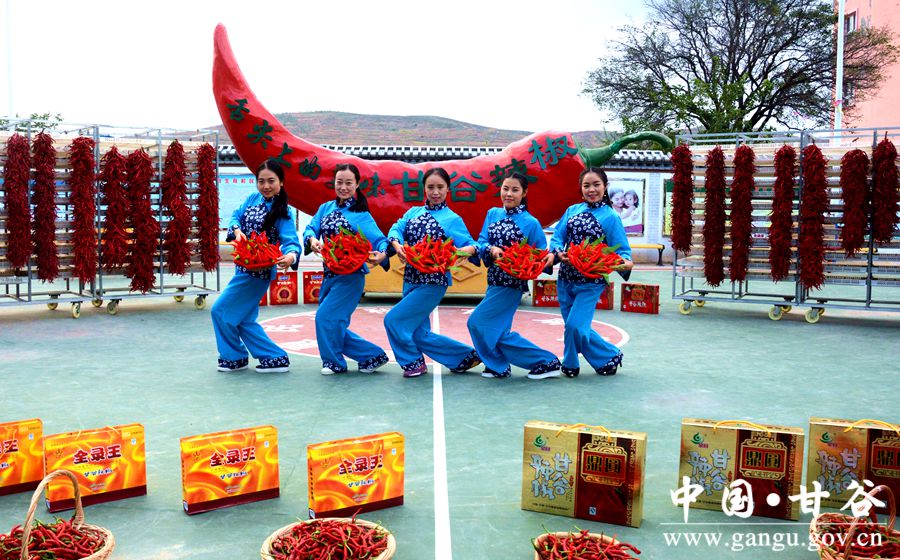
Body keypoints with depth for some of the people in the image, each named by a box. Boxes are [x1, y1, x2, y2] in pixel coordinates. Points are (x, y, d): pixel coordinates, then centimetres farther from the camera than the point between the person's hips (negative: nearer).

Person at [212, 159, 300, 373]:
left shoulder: (283, 212, -15)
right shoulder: (252, 199, 4)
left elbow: (290, 239, -25)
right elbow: (236, 216, 5)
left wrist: (291, 255, -48)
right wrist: (237, 230, -18)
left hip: (258, 271, -8)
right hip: (243, 267, 8)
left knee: (221, 311, -4)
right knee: (243, 319, 12)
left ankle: (234, 357, 14)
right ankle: (275, 358, 16)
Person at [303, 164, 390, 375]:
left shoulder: (361, 214, -7)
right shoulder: (325, 208, 8)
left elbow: (379, 239, -17)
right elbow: (310, 228, -2)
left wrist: (381, 253, -39)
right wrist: (313, 239, -25)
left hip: (350, 276, -7)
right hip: (329, 274, 7)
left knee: (326, 316, -12)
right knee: (334, 324, 10)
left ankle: (334, 362, 12)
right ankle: (372, 356, 22)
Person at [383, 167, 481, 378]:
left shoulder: (453, 219, -2)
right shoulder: (413, 212, 11)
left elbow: (471, 246, -9)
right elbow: (395, 229, -4)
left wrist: (465, 250, -32)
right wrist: (398, 246, -25)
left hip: (433, 282, -6)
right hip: (411, 279, 6)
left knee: (394, 320, -10)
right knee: (420, 334, 10)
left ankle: (413, 361, 13)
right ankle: (464, 357, 27)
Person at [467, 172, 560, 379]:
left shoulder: (531, 222, -8)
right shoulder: (493, 214, 7)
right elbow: (481, 242, 2)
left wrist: (549, 257, -27)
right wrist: (491, 249, -19)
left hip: (512, 283, -6)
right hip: (494, 280, 6)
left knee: (478, 322, -7)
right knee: (497, 330, 9)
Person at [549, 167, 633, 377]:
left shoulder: (611, 217, -5)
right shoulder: (572, 210, 7)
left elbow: (621, 250, -7)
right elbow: (557, 238, 5)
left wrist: (625, 263, -29)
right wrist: (559, 252, -16)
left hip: (591, 282, -5)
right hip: (566, 278, 5)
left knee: (575, 325, -12)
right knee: (573, 326, 11)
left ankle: (570, 363, 15)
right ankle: (609, 356, 29)